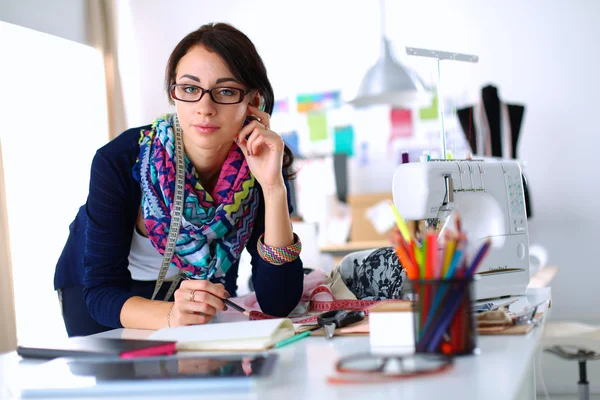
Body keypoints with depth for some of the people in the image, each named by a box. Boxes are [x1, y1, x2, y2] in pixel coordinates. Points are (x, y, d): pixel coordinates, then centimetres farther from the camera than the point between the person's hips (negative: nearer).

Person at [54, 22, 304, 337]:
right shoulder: (119, 161, -30)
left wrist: (274, 187, -38)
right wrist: (169, 314, -47)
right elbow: (101, 288, -26)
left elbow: (277, 304, -28)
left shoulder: (263, 165, -24)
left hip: (199, 283, 2)